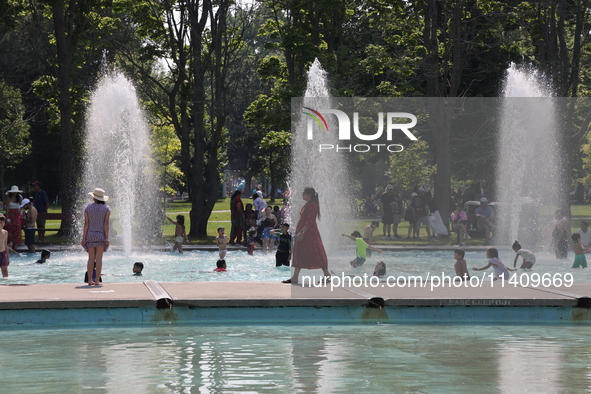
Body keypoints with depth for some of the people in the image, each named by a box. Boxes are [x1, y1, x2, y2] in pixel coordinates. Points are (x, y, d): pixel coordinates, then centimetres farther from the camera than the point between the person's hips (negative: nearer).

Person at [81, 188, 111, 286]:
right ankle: (97, 280, -6)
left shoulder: (88, 208, 3)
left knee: (91, 258, 5)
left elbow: (86, 223, 0)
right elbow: (106, 223, -6)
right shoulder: (106, 208, 1)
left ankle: (90, 280, 4)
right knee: (99, 258, -2)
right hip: (101, 235, -1)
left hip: (90, 234, 1)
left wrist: (84, 237, 1)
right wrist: (107, 237, -7)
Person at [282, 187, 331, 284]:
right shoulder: (307, 205, 16)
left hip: (309, 232, -10)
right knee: (299, 254, 6)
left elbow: (310, 221, -20)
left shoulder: (313, 205, -14)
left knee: (316, 254, -5)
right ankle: (295, 277, 4)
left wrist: (302, 232, -24)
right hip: (302, 233, 10)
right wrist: (299, 232, 20)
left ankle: (327, 275, 4)